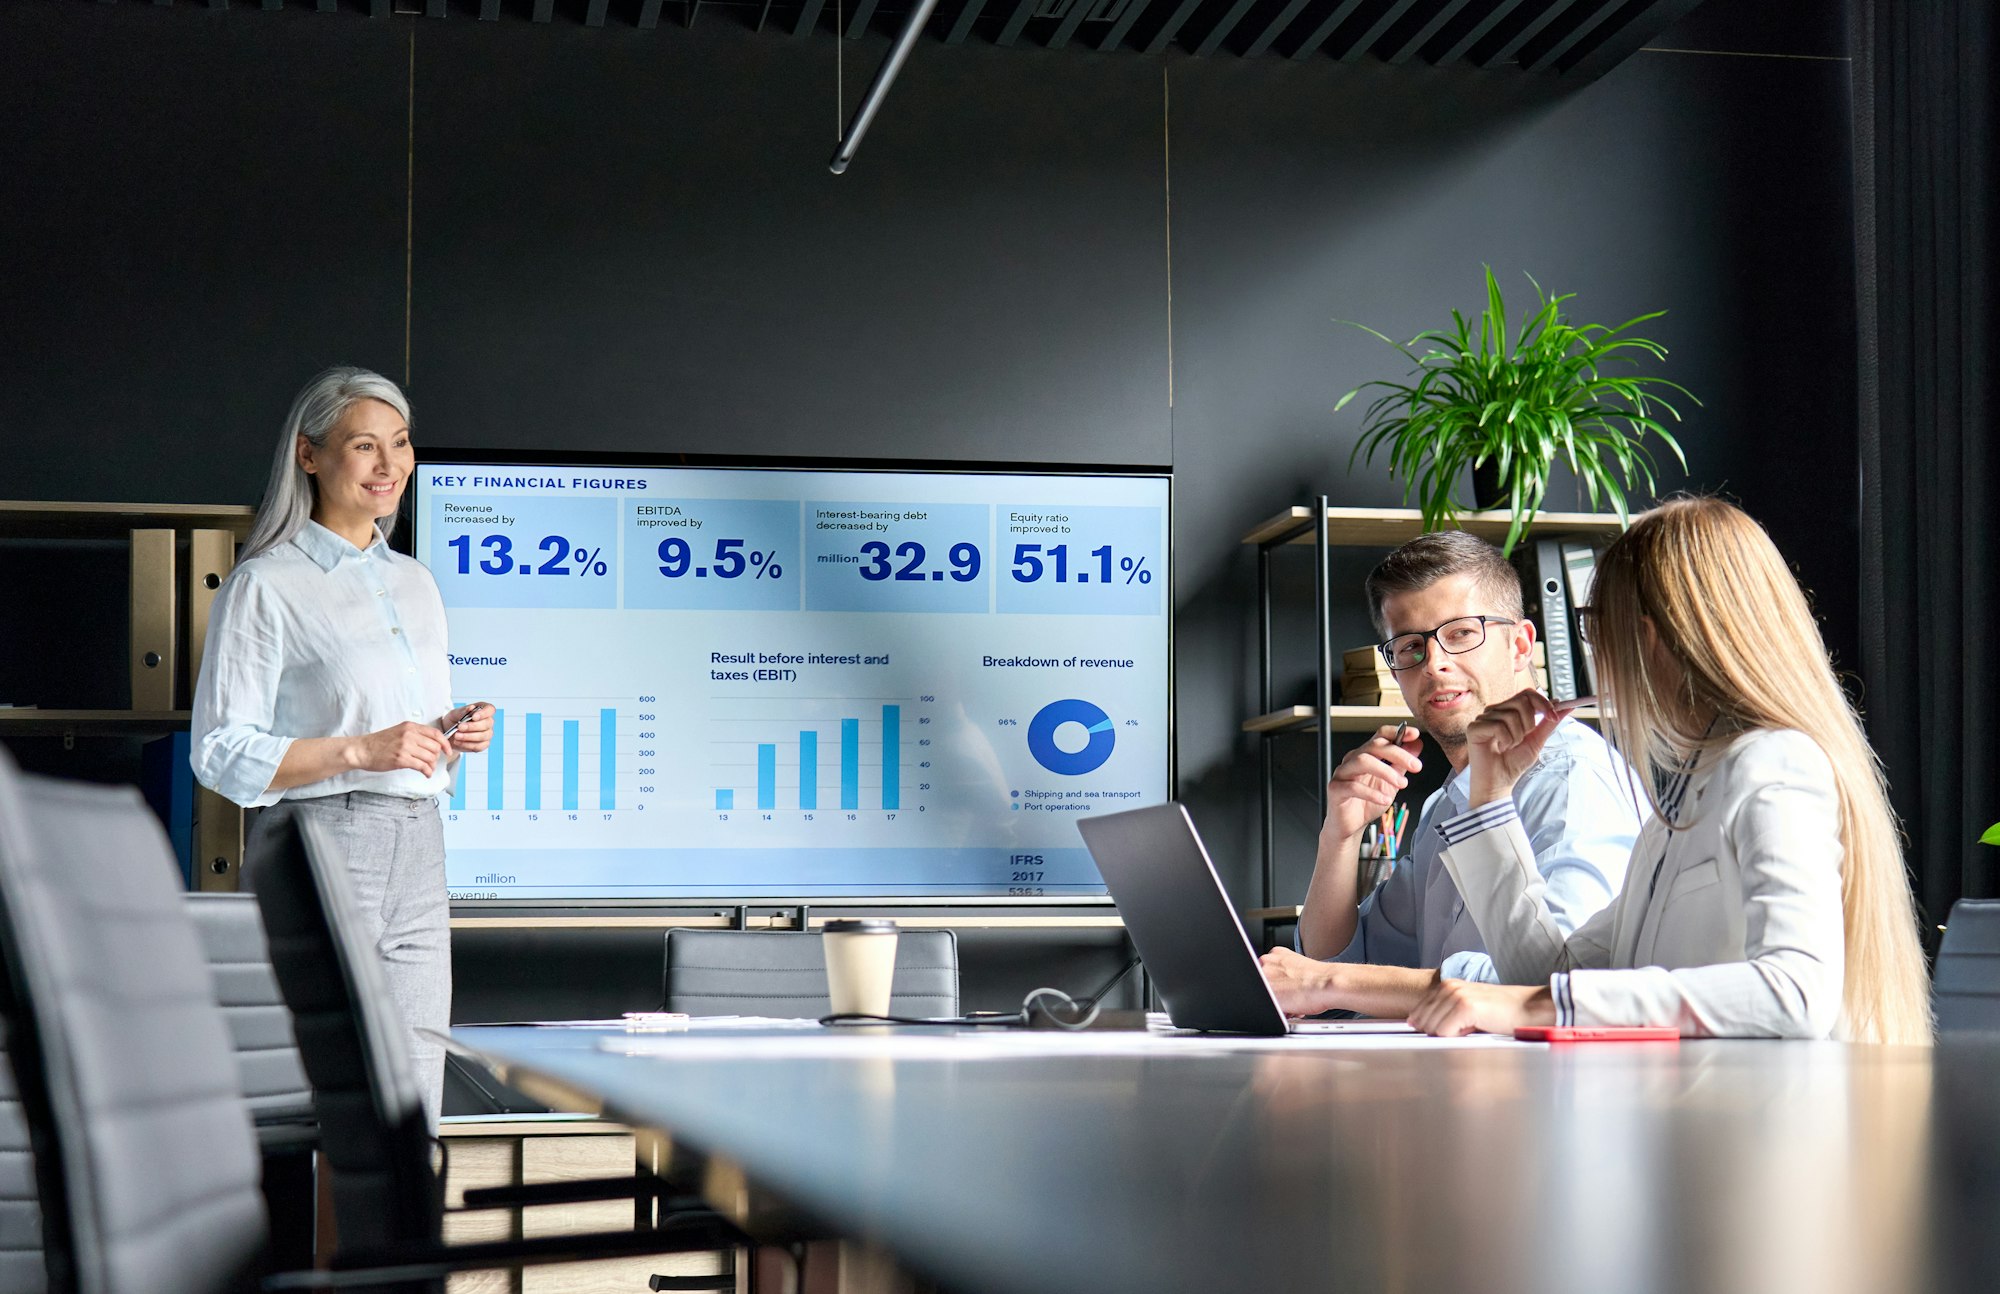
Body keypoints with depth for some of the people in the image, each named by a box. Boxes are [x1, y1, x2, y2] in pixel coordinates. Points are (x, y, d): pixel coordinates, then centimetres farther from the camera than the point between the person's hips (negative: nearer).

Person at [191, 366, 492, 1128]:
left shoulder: (415, 583, 20)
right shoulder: (266, 586, -2)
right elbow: (221, 753, -8)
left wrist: (455, 734, 6)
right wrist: (360, 752, -16)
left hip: (417, 852, 7)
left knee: (411, 1117, 4)